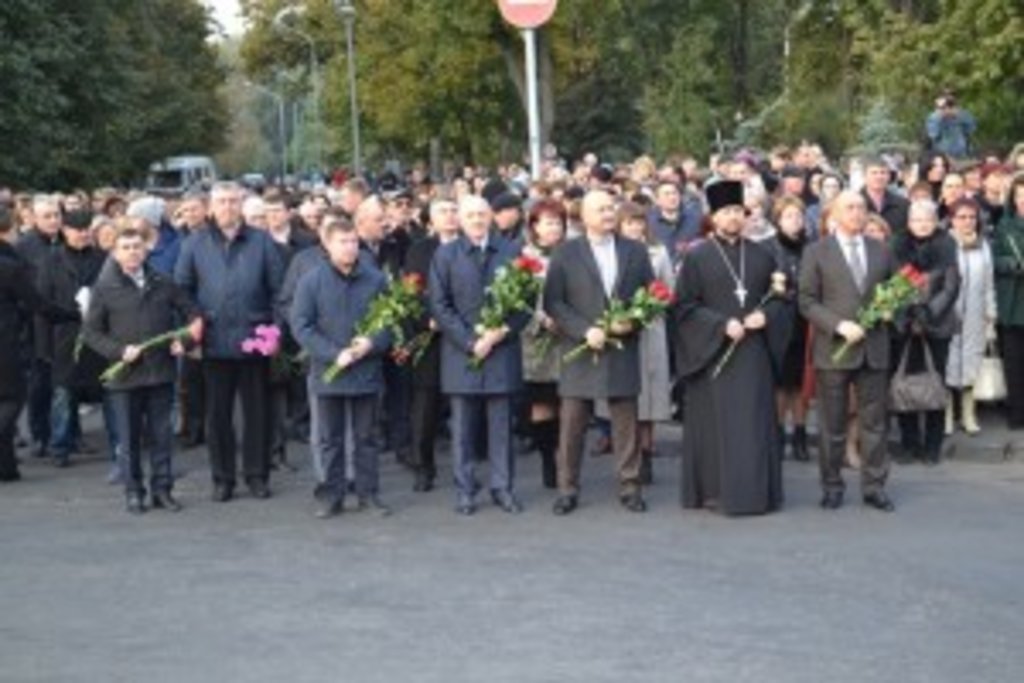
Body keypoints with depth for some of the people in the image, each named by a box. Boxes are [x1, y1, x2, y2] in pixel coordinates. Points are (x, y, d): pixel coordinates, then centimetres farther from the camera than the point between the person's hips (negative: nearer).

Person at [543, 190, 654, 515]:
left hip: (624, 351, 2)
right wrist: (584, 330, -14)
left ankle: (630, 488, 12)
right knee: (572, 425, 1)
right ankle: (567, 489, 10)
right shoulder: (566, 254, 2)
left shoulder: (635, 251, 9)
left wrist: (632, 321, -9)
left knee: (626, 424, 4)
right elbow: (552, 302, -3)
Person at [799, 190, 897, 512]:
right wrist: (839, 325, -16)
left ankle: (874, 486, 11)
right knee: (833, 424, 4)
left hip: (874, 348, 3)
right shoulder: (817, 252, 0)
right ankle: (832, 486, 14)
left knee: (875, 422, 4)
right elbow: (807, 302, -4)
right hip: (834, 348, -3)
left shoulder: (880, 251, 12)